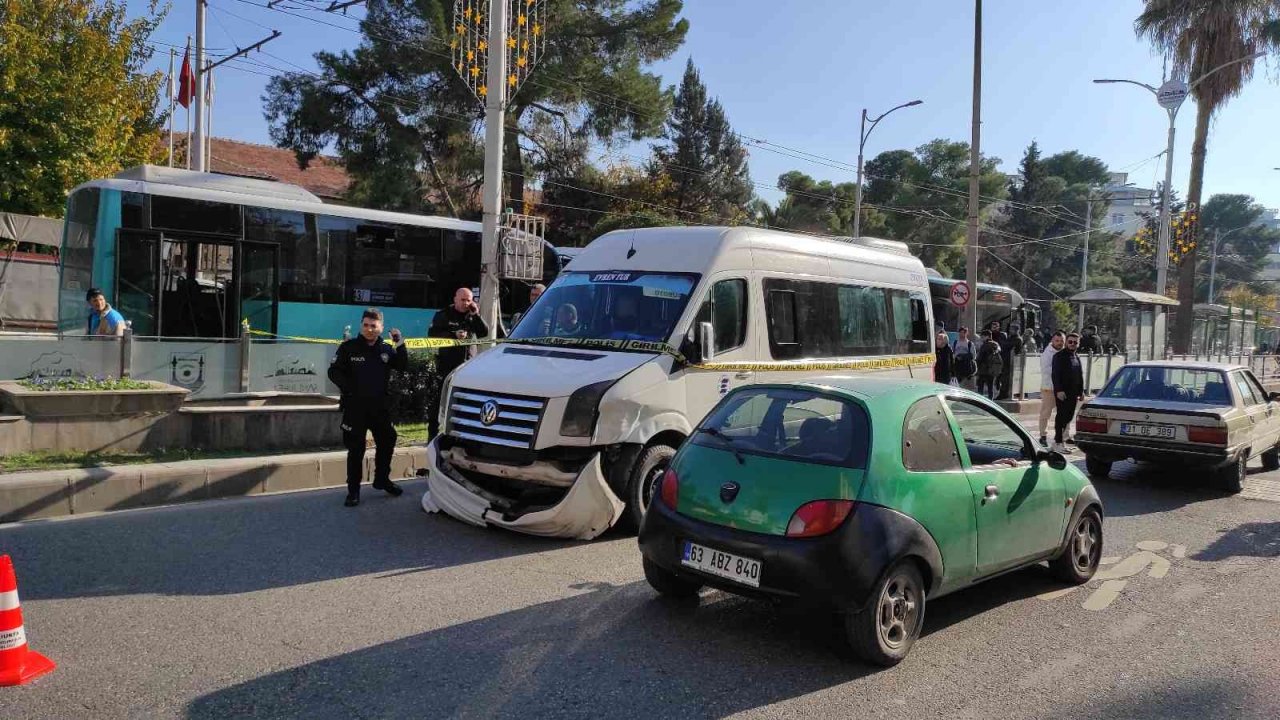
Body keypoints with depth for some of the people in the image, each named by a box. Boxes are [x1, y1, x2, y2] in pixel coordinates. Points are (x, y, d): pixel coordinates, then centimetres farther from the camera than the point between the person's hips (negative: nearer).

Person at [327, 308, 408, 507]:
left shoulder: (387, 349, 8)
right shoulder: (349, 347, -4)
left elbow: (403, 366, -2)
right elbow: (334, 371, -4)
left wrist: (400, 345, -12)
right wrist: (348, 388, -16)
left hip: (381, 407, 4)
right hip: (355, 407, -4)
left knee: (387, 443, 13)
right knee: (356, 449, -1)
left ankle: (382, 479, 32)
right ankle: (353, 489, 8)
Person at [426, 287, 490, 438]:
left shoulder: (472, 316, 12)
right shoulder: (443, 315, 1)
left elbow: (484, 333, 3)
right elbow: (432, 334, -8)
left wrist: (476, 316, -9)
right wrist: (454, 335, -18)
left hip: (467, 364, 4)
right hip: (446, 363, -4)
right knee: (441, 397, -3)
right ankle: (433, 431, 3)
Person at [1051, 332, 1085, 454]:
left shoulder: (1077, 357, 17)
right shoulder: (1059, 356, -7)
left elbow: (1080, 375, 22)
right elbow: (1056, 374, -14)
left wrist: (1081, 391, 17)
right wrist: (1059, 390, -21)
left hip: (1073, 393, 7)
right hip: (1062, 392, -7)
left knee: (1069, 416, 8)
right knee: (1062, 416, -7)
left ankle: (1058, 439, 18)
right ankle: (1058, 442, -3)